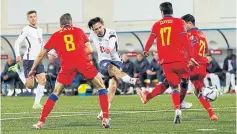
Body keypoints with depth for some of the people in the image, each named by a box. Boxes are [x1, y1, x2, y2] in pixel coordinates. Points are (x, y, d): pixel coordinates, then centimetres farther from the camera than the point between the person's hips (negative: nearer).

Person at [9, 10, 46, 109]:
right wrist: (18, 55, -22)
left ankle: (37, 103, -4)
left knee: (43, 80, -10)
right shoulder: (26, 30, -6)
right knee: (30, 85, -6)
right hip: (29, 59, -6)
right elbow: (17, 43, -10)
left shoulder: (39, 30, 15)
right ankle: (18, 69, 17)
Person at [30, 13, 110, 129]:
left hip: (67, 65, 1)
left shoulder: (55, 36, 22)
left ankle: (41, 122, 11)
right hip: (83, 62, -1)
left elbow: (41, 55, 27)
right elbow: (90, 50, 16)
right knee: (101, 87, 16)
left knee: (55, 93, 16)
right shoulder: (79, 31, 21)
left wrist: (33, 69, 39)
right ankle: (105, 119, 4)